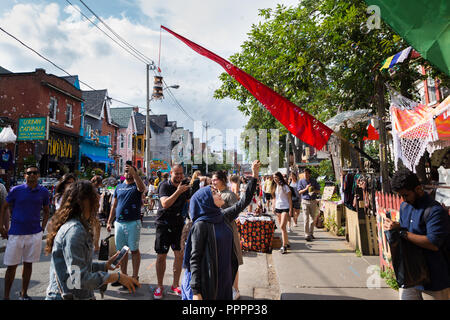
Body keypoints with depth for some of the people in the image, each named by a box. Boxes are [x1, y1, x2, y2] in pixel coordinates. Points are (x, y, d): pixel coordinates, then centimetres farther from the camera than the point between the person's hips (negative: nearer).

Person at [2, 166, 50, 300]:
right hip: (16, 233, -1)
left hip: (35, 234, 1)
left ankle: (24, 294, 28)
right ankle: (6, 296, 24)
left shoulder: (43, 192, 0)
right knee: (11, 266, 7)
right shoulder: (16, 190, -4)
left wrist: (42, 228, 4)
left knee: (28, 264, 13)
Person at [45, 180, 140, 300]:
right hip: (68, 296, -9)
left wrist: (105, 265, 5)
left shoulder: (73, 226, 8)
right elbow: (79, 279, -25)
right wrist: (117, 276, -20)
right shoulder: (74, 230, -22)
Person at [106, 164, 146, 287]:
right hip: (119, 223, 5)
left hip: (133, 223, -5)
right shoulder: (119, 187, 14)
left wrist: (134, 173, -37)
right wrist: (109, 221, 13)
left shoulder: (136, 185, 0)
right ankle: (123, 275, 24)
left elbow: (142, 188, -27)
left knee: (134, 250, 2)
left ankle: (135, 276, 12)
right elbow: (114, 205, 16)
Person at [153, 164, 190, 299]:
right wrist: (178, 192, -31)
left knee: (180, 255, 4)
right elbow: (165, 204, -23)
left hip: (179, 224, 4)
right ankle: (160, 287, 21)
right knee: (161, 256, 3)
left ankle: (175, 285, 22)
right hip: (164, 224, -3)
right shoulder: (164, 186, -9)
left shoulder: (185, 187, 5)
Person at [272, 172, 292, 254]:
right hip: (277, 208, 6)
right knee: (281, 227, 9)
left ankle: (284, 246, -6)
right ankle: (287, 243, 22)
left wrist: (290, 210, -10)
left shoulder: (285, 186, -7)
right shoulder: (275, 187, 10)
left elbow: (289, 198, -6)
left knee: (282, 226, -13)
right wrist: (273, 207, 9)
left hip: (285, 208, -6)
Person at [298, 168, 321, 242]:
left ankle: (311, 234, 21)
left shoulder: (314, 181, 7)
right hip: (305, 201, -2)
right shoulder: (301, 181, 3)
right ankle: (307, 235, -4)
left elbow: (319, 190, 9)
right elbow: (299, 192, -1)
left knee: (312, 219, 8)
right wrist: (306, 189, -18)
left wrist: (314, 191, -12)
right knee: (306, 219, -8)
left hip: (313, 201, 2)